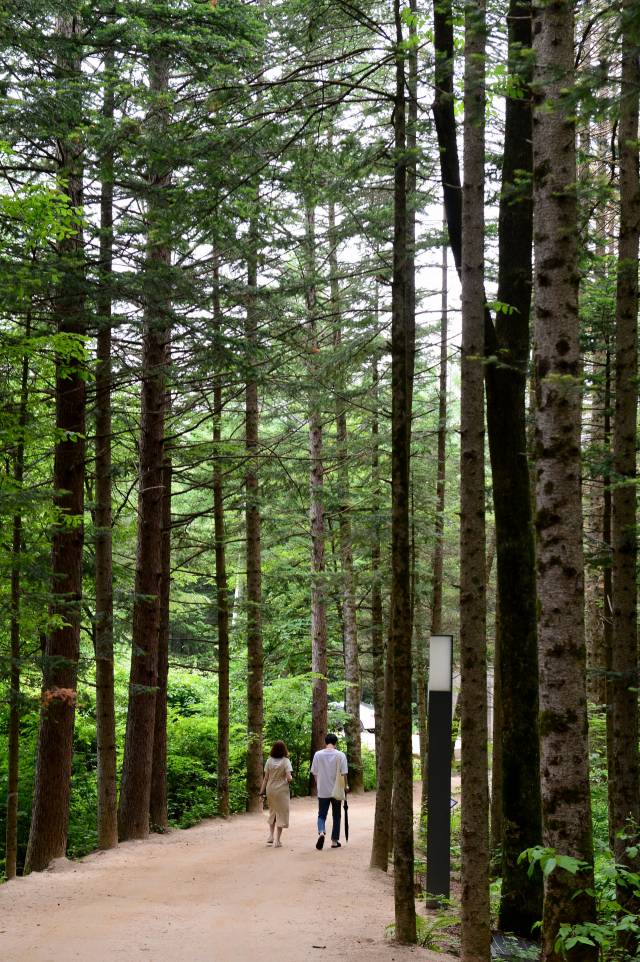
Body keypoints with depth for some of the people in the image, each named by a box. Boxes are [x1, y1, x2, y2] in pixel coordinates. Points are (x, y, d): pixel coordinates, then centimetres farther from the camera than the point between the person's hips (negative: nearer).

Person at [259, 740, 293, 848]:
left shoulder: (269, 760, -1)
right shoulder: (285, 761, -10)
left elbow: (266, 778, 0)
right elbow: (289, 778, -16)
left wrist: (262, 790, 6)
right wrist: (290, 778, 6)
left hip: (270, 789, 3)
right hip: (282, 790, -3)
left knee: (272, 812, 22)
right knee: (281, 814, 5)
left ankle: (271, 836, 20)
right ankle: (277, 841, 4)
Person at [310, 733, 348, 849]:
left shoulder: (318, 754, -3)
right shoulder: (340, 755, -8)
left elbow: (314, 773, 2)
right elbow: (343, 773, -8)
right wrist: (346, 786, 8)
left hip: (322, 791, 1)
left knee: (321, 815, 8)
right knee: (336, 816, 12)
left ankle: (321, 832, -19)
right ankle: (334, 840, 15)